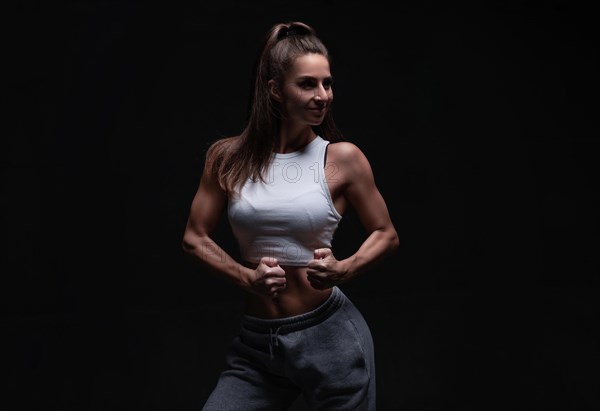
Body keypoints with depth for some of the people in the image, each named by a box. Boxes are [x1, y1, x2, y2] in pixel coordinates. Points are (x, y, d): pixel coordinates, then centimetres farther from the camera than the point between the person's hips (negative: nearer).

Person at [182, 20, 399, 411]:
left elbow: (386, 235, 5)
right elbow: (195, 237, 6)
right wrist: (246, 277, -10)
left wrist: (343, 270, -14)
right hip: (257, 342, 2)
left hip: (330, 335, -1)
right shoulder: (228, 157, -1)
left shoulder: (342, 158, -6)